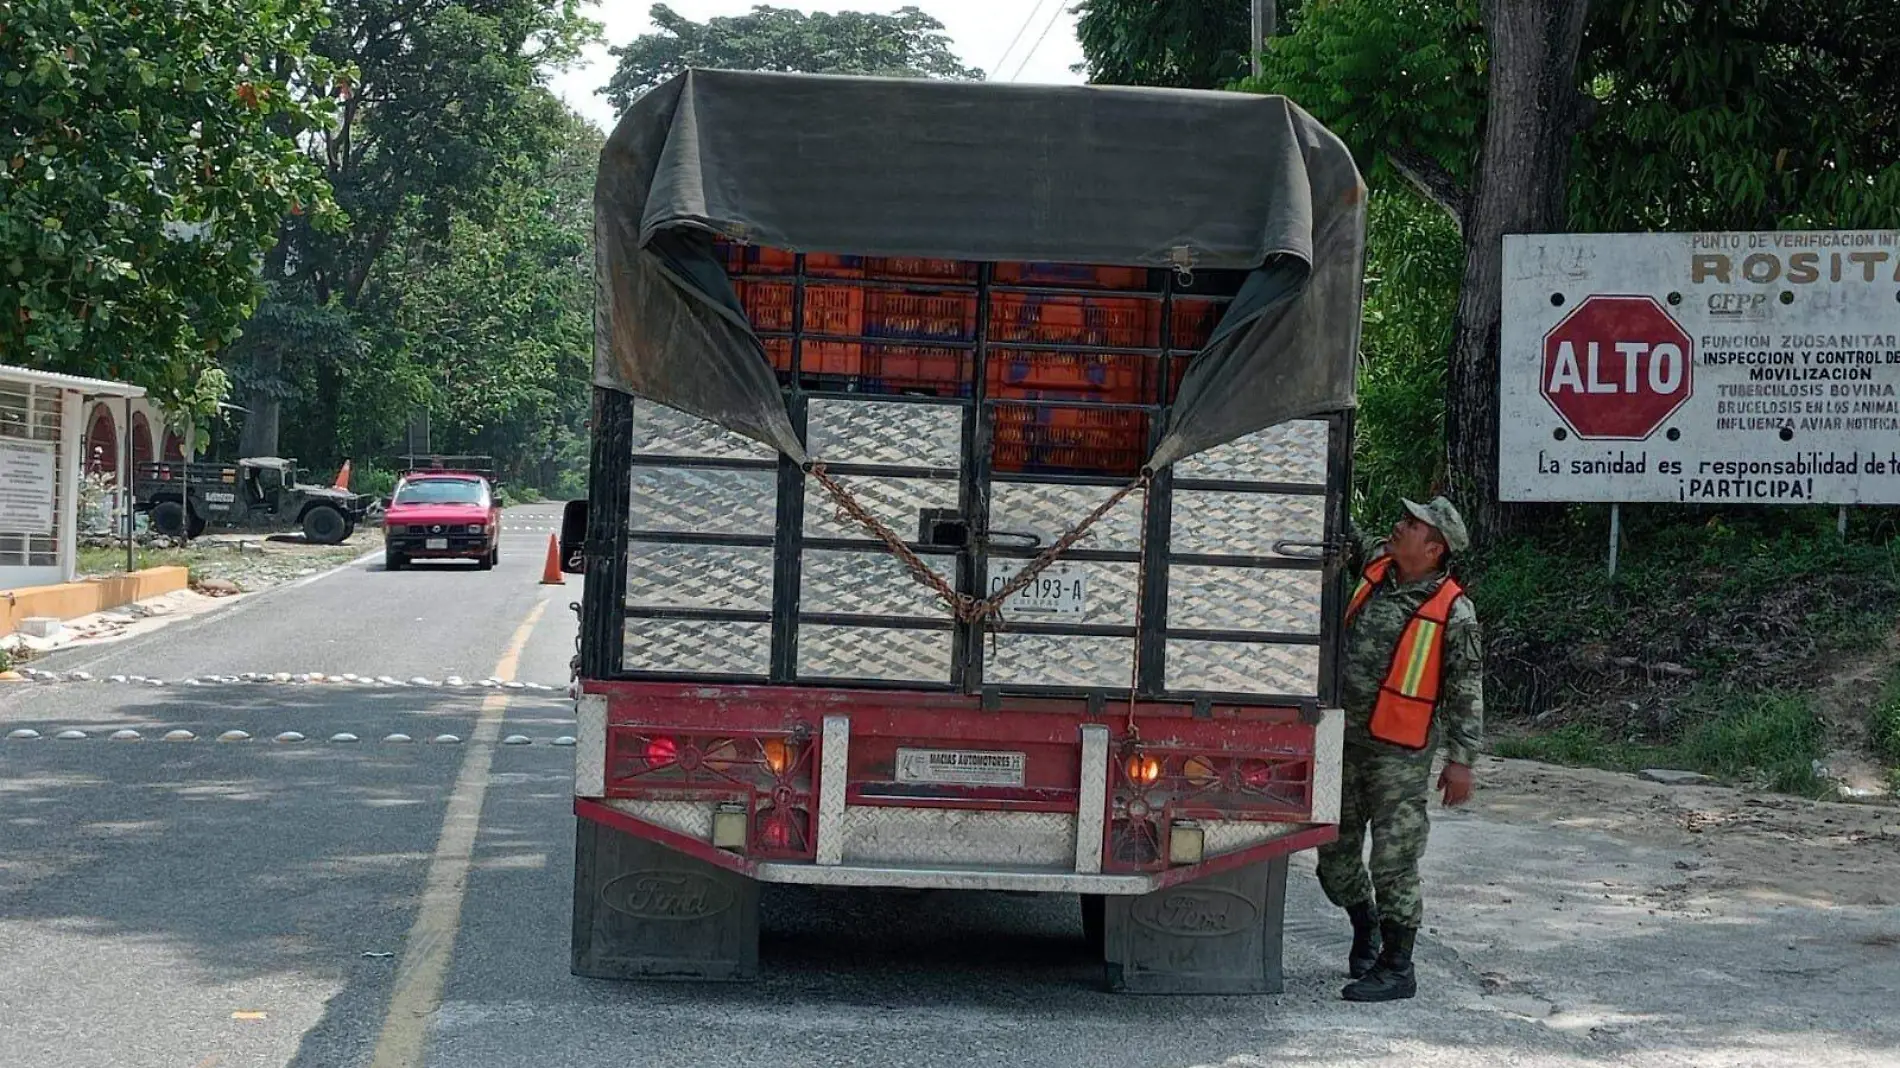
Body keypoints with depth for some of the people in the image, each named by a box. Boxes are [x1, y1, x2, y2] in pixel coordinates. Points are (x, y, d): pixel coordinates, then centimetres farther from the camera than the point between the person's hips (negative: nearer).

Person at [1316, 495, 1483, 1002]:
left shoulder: (1453, 611, -12)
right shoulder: (1376, 563, 5)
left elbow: (1466, 692, -9)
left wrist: (1460, 760, -11)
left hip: (1401, 751, -6)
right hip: (1344, 740, 7)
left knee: (1393, 860, -4)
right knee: (1334, 850, 14)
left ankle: (1396, 968, 5)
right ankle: (1365, 926, 38)